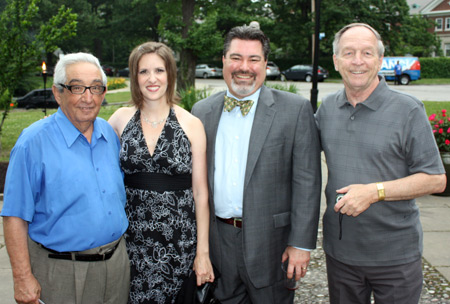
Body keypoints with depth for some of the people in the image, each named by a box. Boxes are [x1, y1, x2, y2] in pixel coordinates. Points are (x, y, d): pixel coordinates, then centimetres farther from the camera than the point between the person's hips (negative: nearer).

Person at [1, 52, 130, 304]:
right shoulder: (34, 142, -12)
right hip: (61, 272, -5)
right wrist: (23, 278, -16)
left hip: (116, 264, 5)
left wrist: (120, 249, 12)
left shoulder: (111, 134, 5)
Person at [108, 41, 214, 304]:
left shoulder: (191, 124, -4)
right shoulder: (121, 118, 2)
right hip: (132, 236, 2)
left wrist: (203, 252, -2)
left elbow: (200, 193, -2)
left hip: (178, 240, -2)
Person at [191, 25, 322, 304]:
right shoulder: (203, 111, 5)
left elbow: (307, 182, -9)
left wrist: (301, 244, -12)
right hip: (217, 239, 3)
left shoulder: (295, 110, -7)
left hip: (270, 240, -3)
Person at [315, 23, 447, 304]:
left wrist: (375, 191, -21)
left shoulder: (408, 110, -9)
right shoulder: (327, 108, 4)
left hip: (395, 256, -3)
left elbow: (436, 180, -10)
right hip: (340, 251, 4)